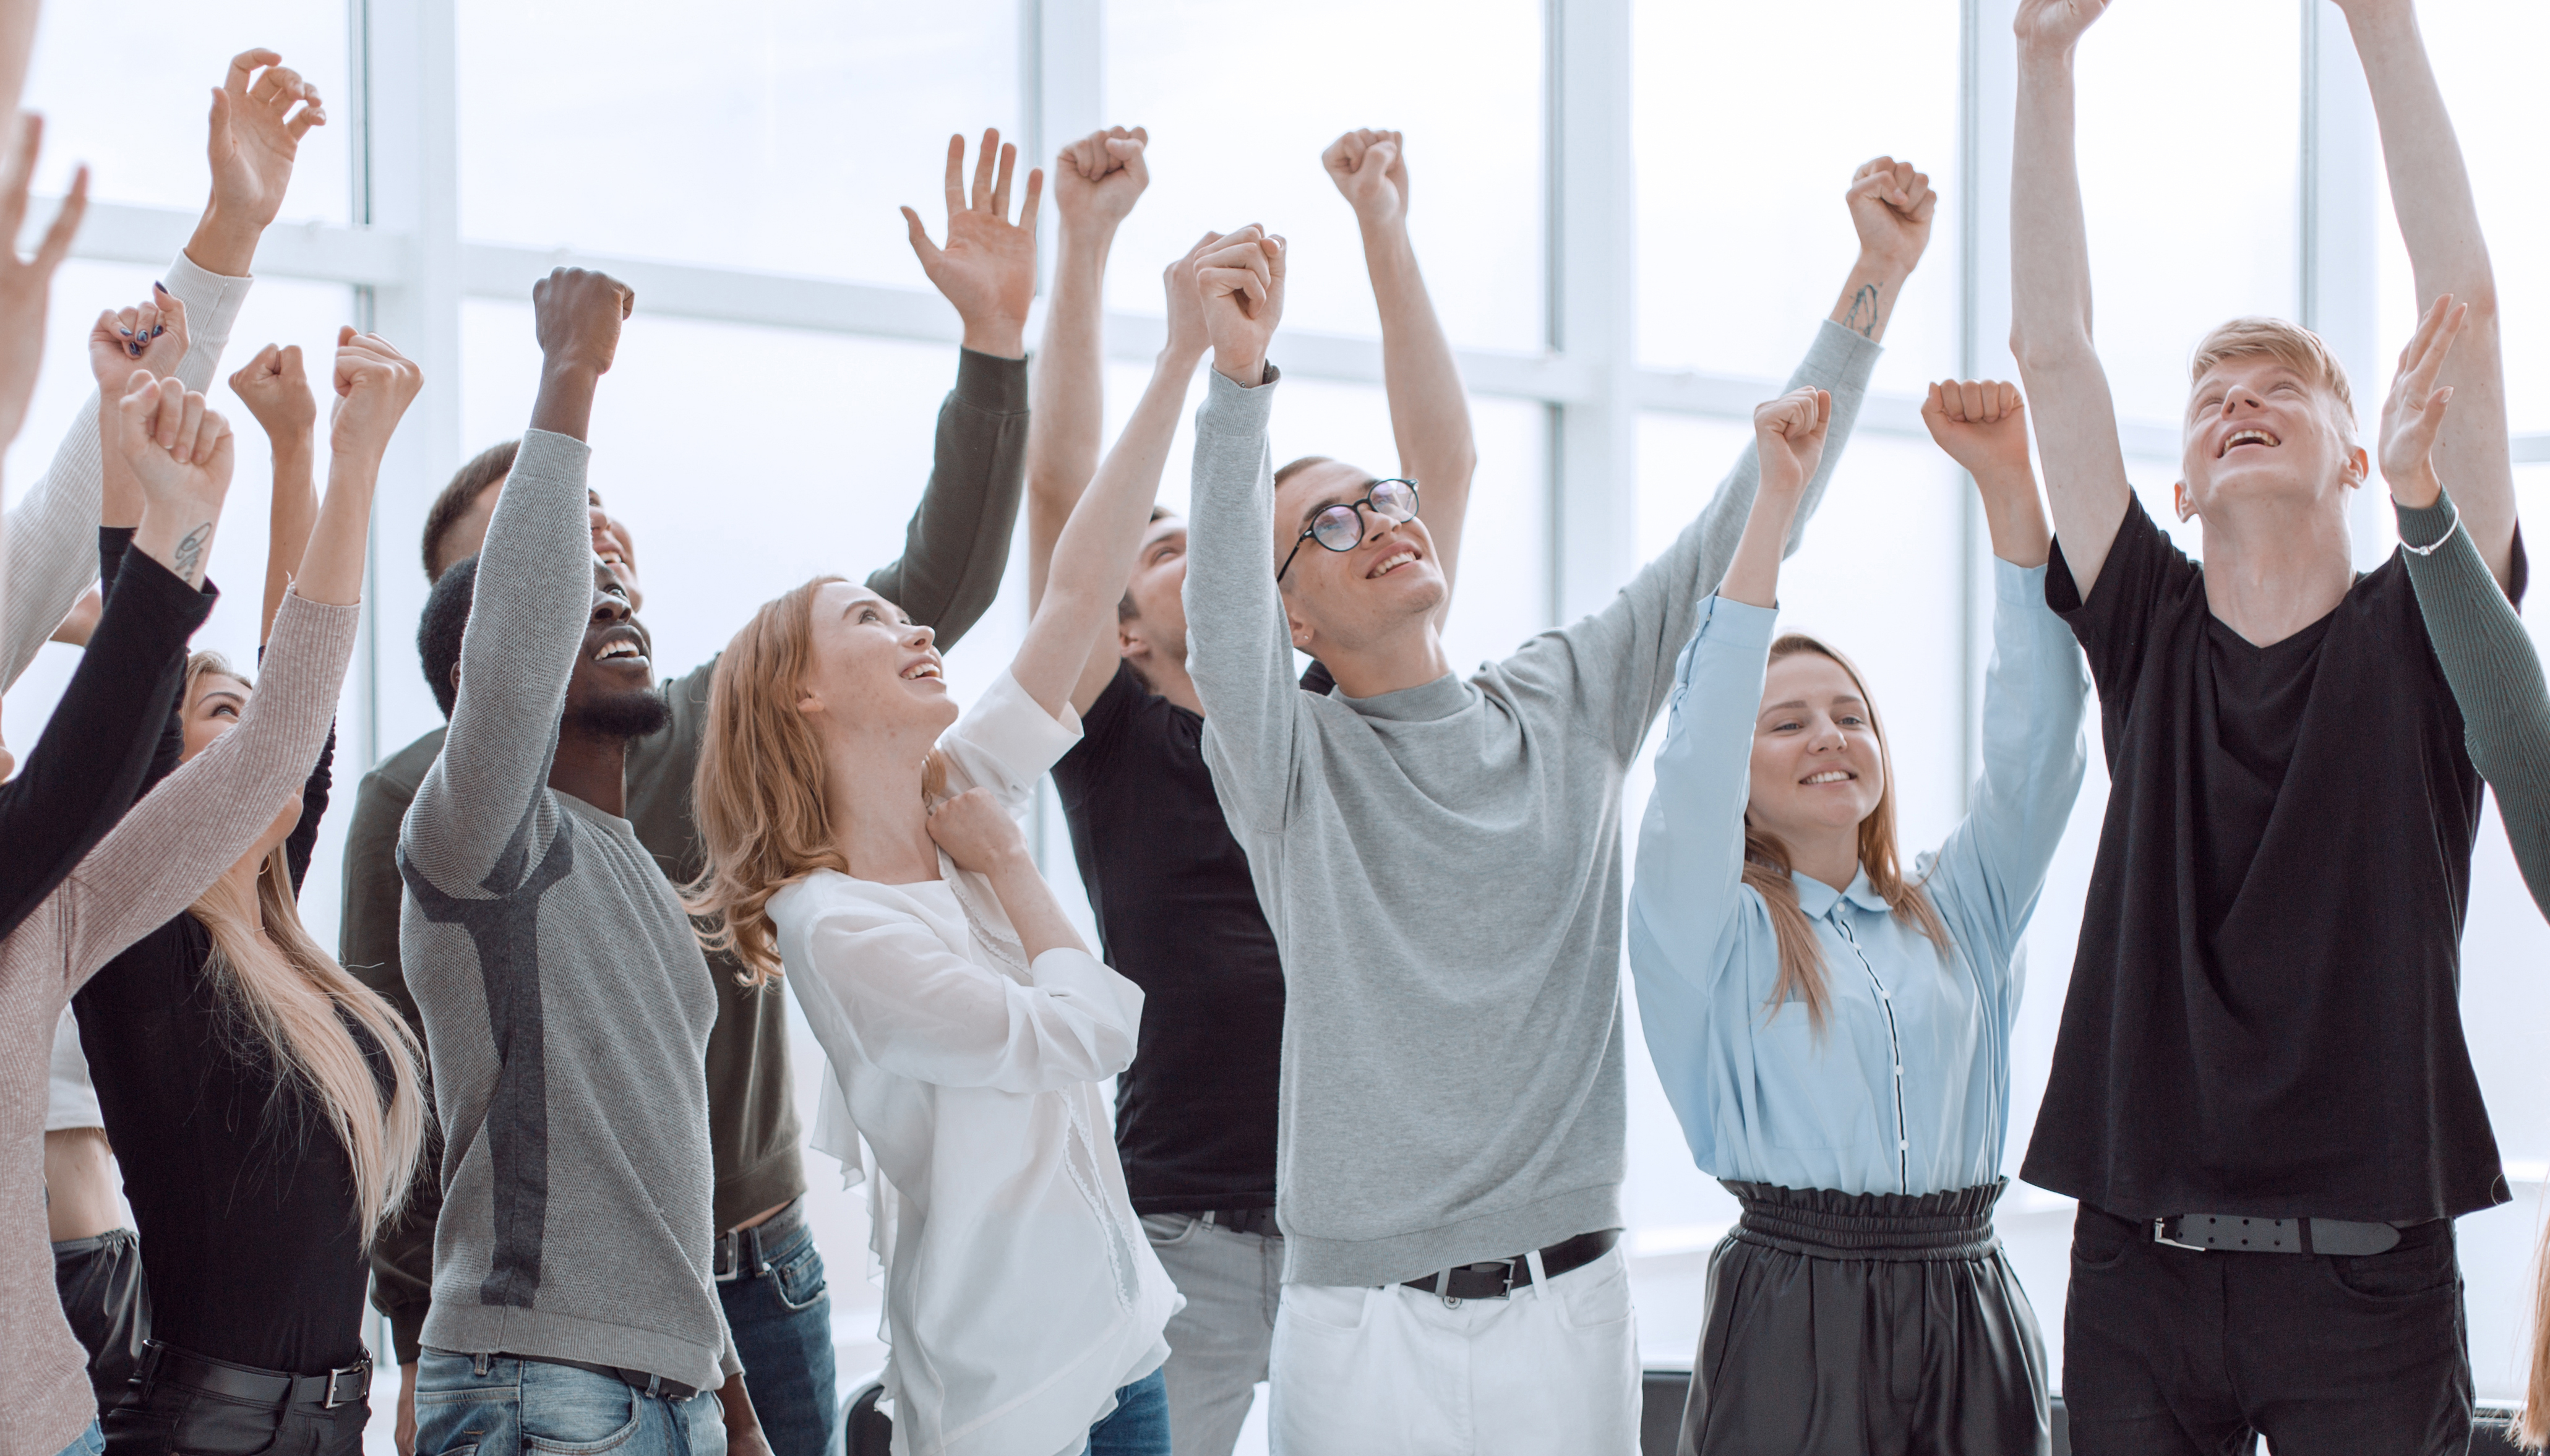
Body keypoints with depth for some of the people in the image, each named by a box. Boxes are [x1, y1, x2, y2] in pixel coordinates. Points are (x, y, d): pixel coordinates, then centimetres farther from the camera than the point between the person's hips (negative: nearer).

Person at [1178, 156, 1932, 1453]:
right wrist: (1238, 380, -35)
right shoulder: (1285, 759, 0)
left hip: (1570, 1297, 3)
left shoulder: (1568, 708, 10)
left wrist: (1874, 281, 1)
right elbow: (1225, 640, -21)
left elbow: (1743, 525, 7)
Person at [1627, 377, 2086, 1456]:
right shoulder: (1713, 925, 6)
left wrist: (2009, 487, -5)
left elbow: (2034, 742, 5)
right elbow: (1699, 739, -8)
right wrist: (1776, 498, -13)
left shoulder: (1955, 914, 15)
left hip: (1969, 1316, 3)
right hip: (1792, 1316, -3)